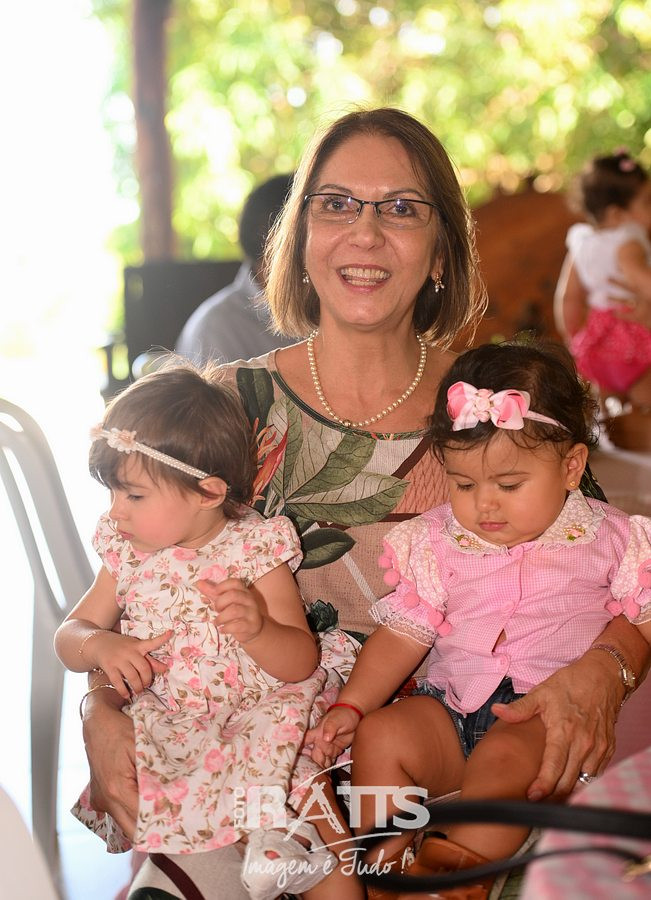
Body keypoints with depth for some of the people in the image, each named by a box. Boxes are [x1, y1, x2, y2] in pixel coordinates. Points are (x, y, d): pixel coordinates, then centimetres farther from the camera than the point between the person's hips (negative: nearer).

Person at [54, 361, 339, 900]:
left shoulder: (254, 550, -6)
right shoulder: (126, 554, 8)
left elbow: (302, 664, -10)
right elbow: (69, 634, 14)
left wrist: (258, 629, -33)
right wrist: (100, 645, -11)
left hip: (253, 709, -4)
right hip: (163, 722, 4)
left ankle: (273, 830, -20)